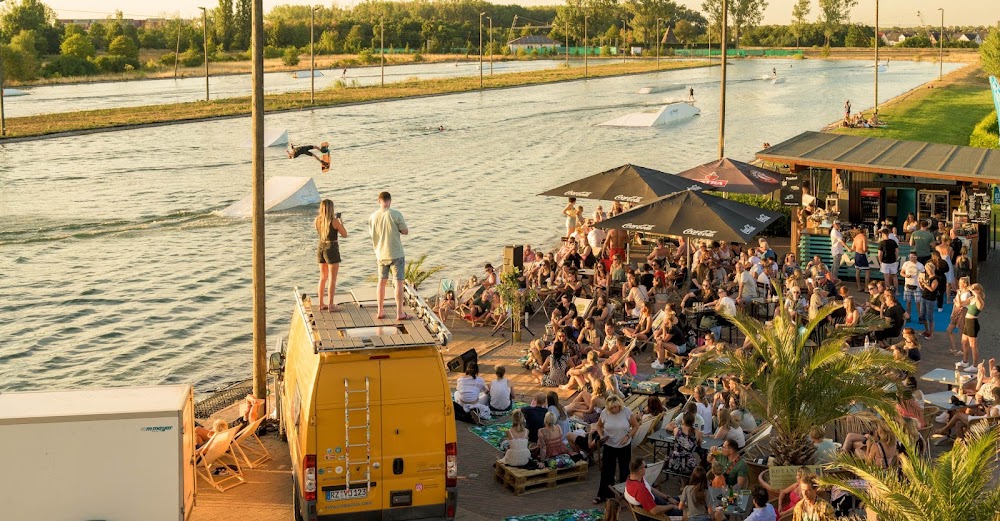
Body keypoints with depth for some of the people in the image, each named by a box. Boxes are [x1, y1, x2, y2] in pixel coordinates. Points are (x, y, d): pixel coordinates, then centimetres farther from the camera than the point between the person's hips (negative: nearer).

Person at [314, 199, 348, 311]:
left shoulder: (317, 220, 0)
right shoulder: (334, 221, -16)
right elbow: (344, 235, -6)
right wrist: (340, 222, 7)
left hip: (321, 248, 6)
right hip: (332, 249, -6)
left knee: (323, 277, 17)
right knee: (332, 279, 1)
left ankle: (321, 304, 21)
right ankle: (331, 305, 1)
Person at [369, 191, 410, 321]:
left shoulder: (373, 217, -2)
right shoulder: (395, 214, -15)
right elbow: (406, 231, -8)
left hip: (381, 254, 4)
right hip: (396, 254, -4)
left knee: (382, 281, 16)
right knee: (398, 282, 2)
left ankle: (380, 311, 21)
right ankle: (400, 313, 2)